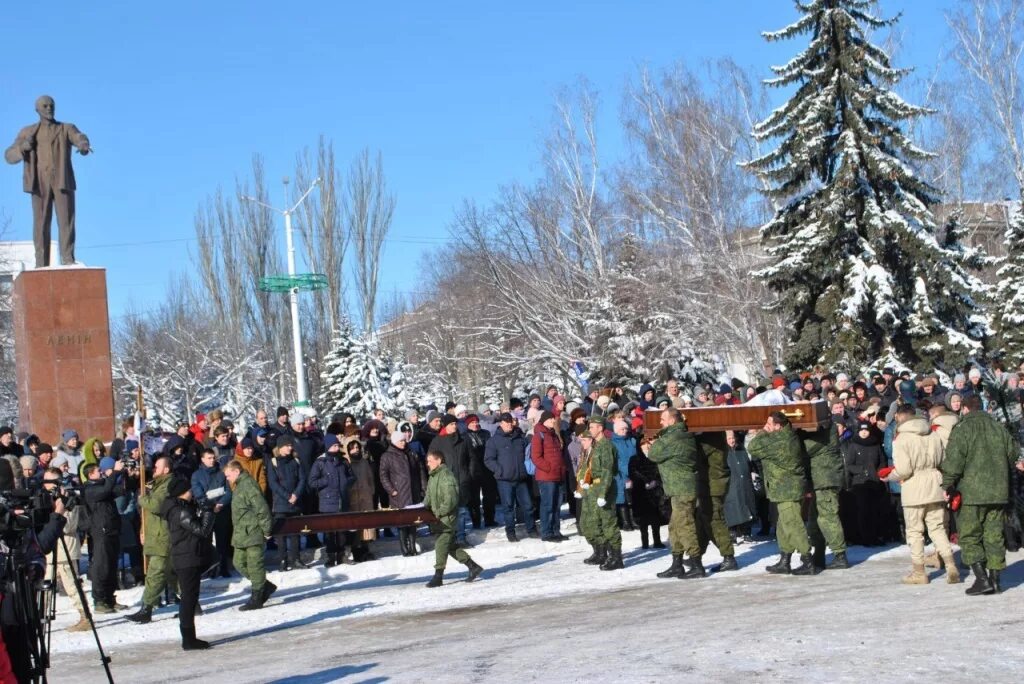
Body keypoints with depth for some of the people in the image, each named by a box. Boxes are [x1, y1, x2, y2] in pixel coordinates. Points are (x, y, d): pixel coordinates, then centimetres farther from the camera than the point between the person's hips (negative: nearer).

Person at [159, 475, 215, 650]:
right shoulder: (181, 512, -18)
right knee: (189, 598, -6)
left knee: (189, 598, 14)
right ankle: (189, 640, -2)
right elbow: (201, 530, -20)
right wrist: (208, 512, -6)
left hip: (184, 559, 10)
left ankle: (189, 638, 20)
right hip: (188, 559, -10)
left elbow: (195, 527, 16)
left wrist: (203, 511, 5)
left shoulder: (180, 509, 14)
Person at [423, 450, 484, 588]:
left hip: (447, 517, -10)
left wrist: (439, 512, -21)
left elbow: (450, 500, -22)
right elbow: (429, 497, 20)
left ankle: (438, 576, -2)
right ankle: (473, 567, 19)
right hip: (438, 518, 10)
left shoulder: (447, 477, -17)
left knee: (441, 545, -8)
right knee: (450, 545, 12)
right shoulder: (432, 477, 13)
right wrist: (424, 508, 4)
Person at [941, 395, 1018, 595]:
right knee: (994, 535, 10)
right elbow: (1011, 456, 18)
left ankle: (981, 578, -9)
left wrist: (948, 485, -5)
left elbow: (954, 460, -15)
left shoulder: (962, 429, -9)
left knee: (969, 536, 1)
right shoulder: (999, 427, 9)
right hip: (998, 492, 5)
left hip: (972, 493, -5)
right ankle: (995, 579, 11)